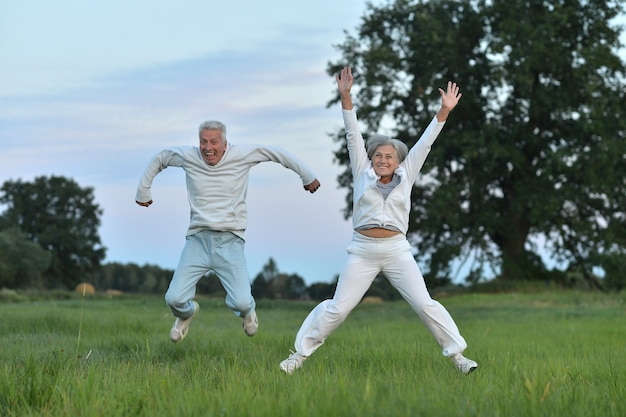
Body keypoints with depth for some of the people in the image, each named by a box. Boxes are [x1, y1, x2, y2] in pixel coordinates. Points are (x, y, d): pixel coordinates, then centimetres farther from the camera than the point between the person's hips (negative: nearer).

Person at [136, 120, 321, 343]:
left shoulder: (241, 155, -4)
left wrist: (307, 176, 17)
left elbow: (277, 153, 9)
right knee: (174, 299, -9)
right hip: (197, 240, 2)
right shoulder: (188, 156, 1)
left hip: (230, 241, -1)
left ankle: (247, 310, 27)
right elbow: (158, 159, 20)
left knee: (240, 302, -15)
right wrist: (142, 192, 26)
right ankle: (186, 314, 31)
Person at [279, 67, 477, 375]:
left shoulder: (405, 177, 8)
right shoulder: (363, 174, 6)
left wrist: (444, 111, 0)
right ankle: (301, 352, 10)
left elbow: (424, 143, 5)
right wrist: (345, 97, -6)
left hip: (397, 251, 1)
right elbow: (353, 135, 1)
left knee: (424, 305, -5)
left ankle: (457, 355, 3)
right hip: (362, 251, 0)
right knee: (338, 308, -3)